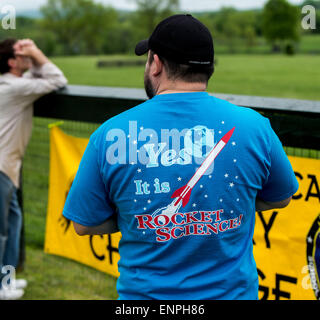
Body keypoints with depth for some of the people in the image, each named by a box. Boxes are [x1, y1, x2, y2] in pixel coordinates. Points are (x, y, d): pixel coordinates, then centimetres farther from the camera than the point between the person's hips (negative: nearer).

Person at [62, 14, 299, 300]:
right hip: (232, 290, 1)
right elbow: (281, 198, 6)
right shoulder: (254, 127, -9)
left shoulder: (109, 134, -12)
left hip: (145, 292, 0)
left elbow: (85, 225, -4)